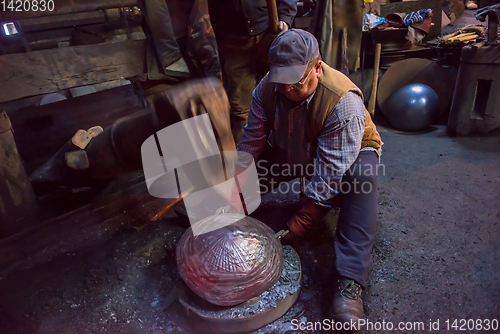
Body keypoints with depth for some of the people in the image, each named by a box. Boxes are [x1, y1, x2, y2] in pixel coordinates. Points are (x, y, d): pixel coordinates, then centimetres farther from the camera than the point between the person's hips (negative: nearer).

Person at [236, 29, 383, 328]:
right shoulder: (267, 88, -18)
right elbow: (252, 141, -12)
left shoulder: (344, 102, -34)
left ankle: (350, 283, -41)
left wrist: (301, 225, -34)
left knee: (362, 178, -37)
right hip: (291, 155, 5)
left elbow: (330, 174, -34)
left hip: (348, 154, -4)